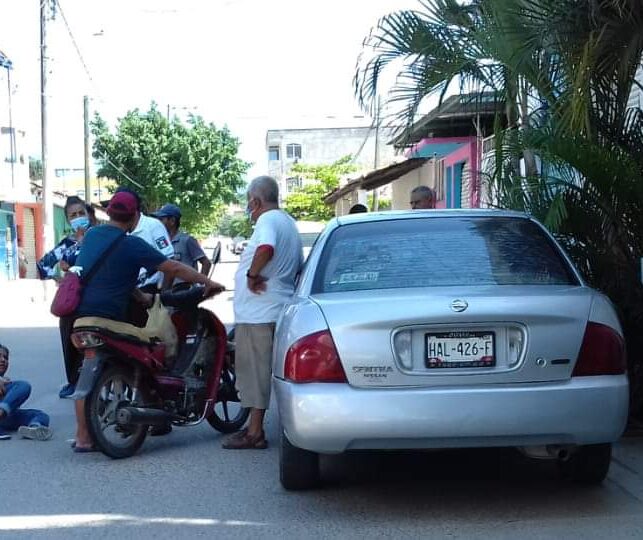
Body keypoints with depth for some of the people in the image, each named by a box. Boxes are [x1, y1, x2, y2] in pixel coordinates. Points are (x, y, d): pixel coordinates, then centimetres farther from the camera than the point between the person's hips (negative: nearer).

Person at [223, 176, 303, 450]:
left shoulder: (267, 220, -13)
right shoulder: (288, 222, 19)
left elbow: (266, 248, -35)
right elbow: (299, 265, 26)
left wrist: (252, 274, -21)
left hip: (259, 312, -10)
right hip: (279, 308, 10)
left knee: (256, 370, -5)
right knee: (261, 370, 15)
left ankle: (255, 432, -1)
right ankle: (255, 428, 21)